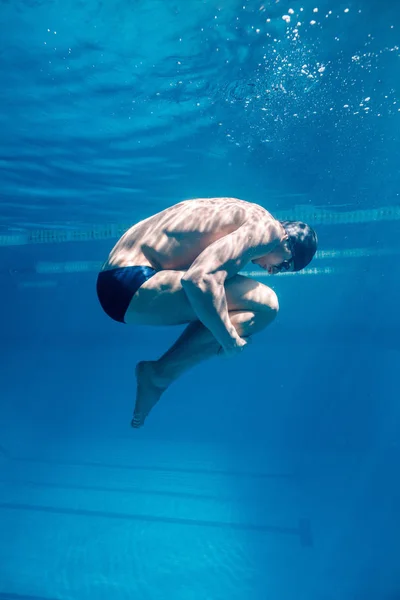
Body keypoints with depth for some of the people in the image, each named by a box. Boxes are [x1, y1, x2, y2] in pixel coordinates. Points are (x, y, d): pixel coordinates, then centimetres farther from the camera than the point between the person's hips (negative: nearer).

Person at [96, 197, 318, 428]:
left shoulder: (248, 215, 18)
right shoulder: (267, 229, -11)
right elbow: (200, 279, -27)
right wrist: (231, 341, -15)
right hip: (132, 285, -10)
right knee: (264, 304, -14)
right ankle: (160, 374, -4)